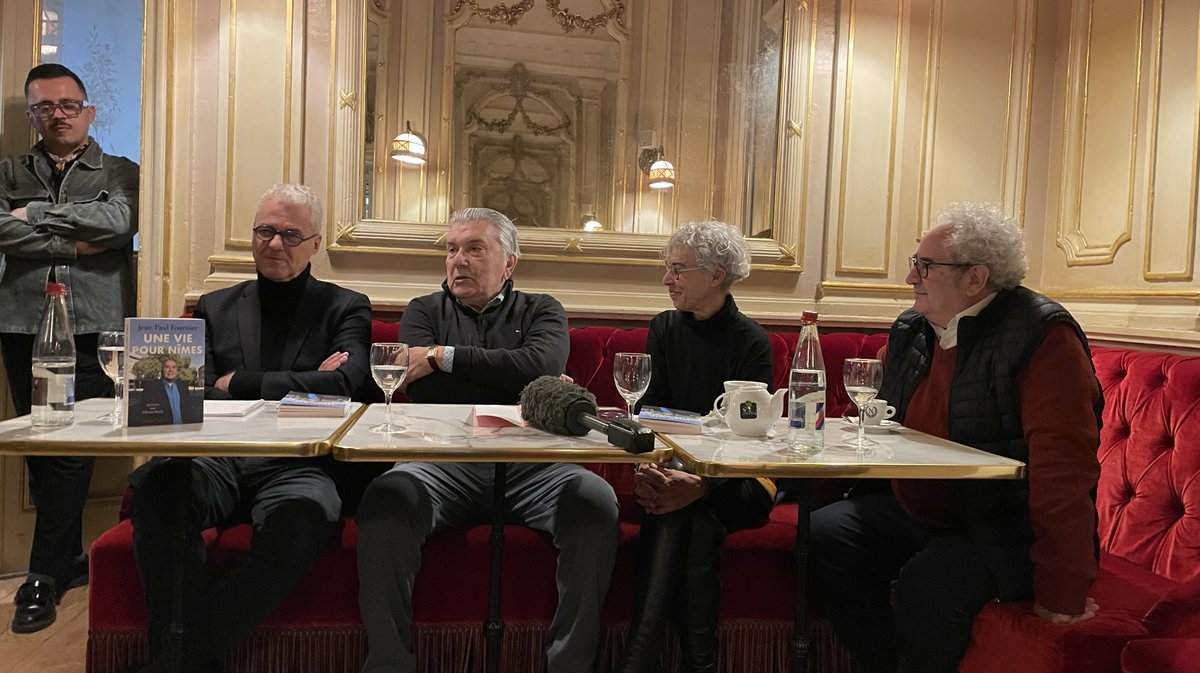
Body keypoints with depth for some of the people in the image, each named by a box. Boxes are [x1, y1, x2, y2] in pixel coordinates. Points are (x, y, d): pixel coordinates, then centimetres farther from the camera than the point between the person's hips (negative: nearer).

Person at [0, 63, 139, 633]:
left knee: (73, 449, -6)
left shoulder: (120, 173, 11)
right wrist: (74, 243, -9)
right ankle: (69, 559, 20)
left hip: (95, 328, -3)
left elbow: (121, 220, -10)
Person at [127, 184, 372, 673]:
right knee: (157, 483, -32)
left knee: (305, 515, -37)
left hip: (297, 467, -2)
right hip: (218, 462, 3)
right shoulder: (215, 307, 20)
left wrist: (239, 383, -5)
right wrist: (297, 387, -6)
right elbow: (194, 397, 7)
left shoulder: (345, 308, 13)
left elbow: (344, 384, -5)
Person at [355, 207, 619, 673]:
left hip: (531, 465, 0)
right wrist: (511, 380, -3)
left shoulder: (540, 311, 17)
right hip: (444, 463, 0)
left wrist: (445, 356, -5)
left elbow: (541, 366, -7)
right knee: (385, 498, -30)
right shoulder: (425, 312, 19)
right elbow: (424, 389, -1)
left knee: (595, 499, -28)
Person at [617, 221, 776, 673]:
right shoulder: (663, 329, 10)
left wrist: (703, 485, -28)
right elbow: (648, 411, 5)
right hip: (669, 466, 2)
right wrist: (645, 467, -17)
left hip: (733, 481, -2)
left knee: (697, 515, -33)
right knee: (673, 512, -30)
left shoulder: (752, 342, -3)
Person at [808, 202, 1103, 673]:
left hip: (1002, 532, -7)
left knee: (926, 586, -31)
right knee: (824, 533, -11)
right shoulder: (909, 332, 7)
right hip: (911, 512, 7)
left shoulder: (1042, 336, -16)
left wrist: (1062, 591, -23)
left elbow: (1063, 466, -22)